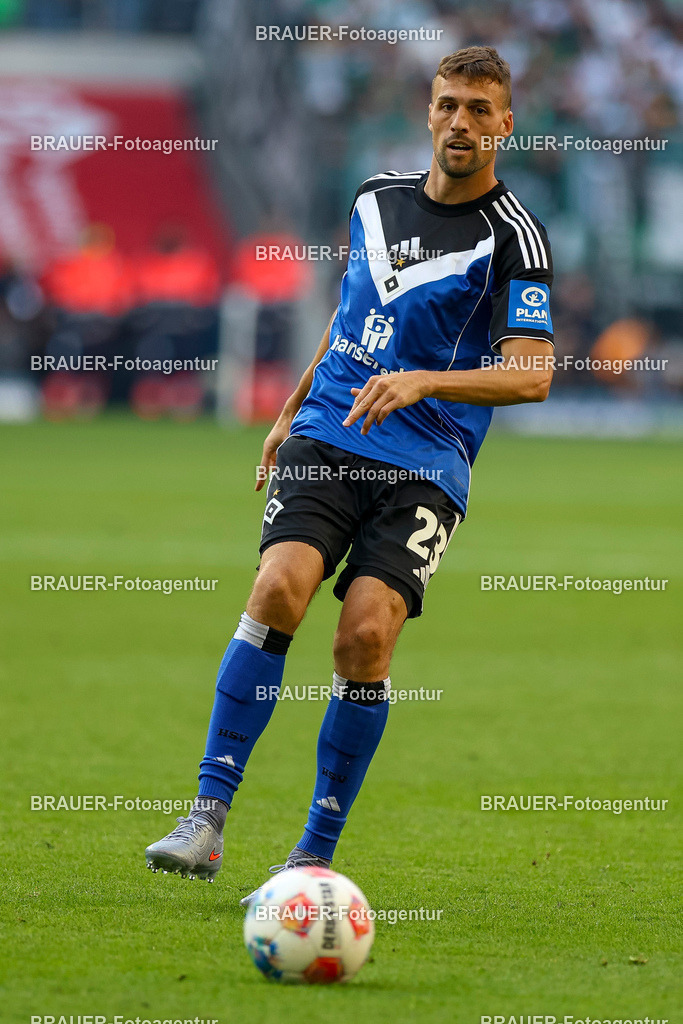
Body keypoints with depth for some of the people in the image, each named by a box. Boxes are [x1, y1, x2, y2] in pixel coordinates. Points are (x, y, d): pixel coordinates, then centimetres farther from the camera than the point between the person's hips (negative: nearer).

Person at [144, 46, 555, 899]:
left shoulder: (512, 237, -5)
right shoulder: (377, 199, 13)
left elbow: (532, 374, -14)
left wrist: (421, 382, -26)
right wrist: (292, 409, 29)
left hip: (425, 466, -3)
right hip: (327, 438, 3)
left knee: (366, 634, -19)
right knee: (280, 588, -21)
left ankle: (314, 856, -5)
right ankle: (208, 817, -19)